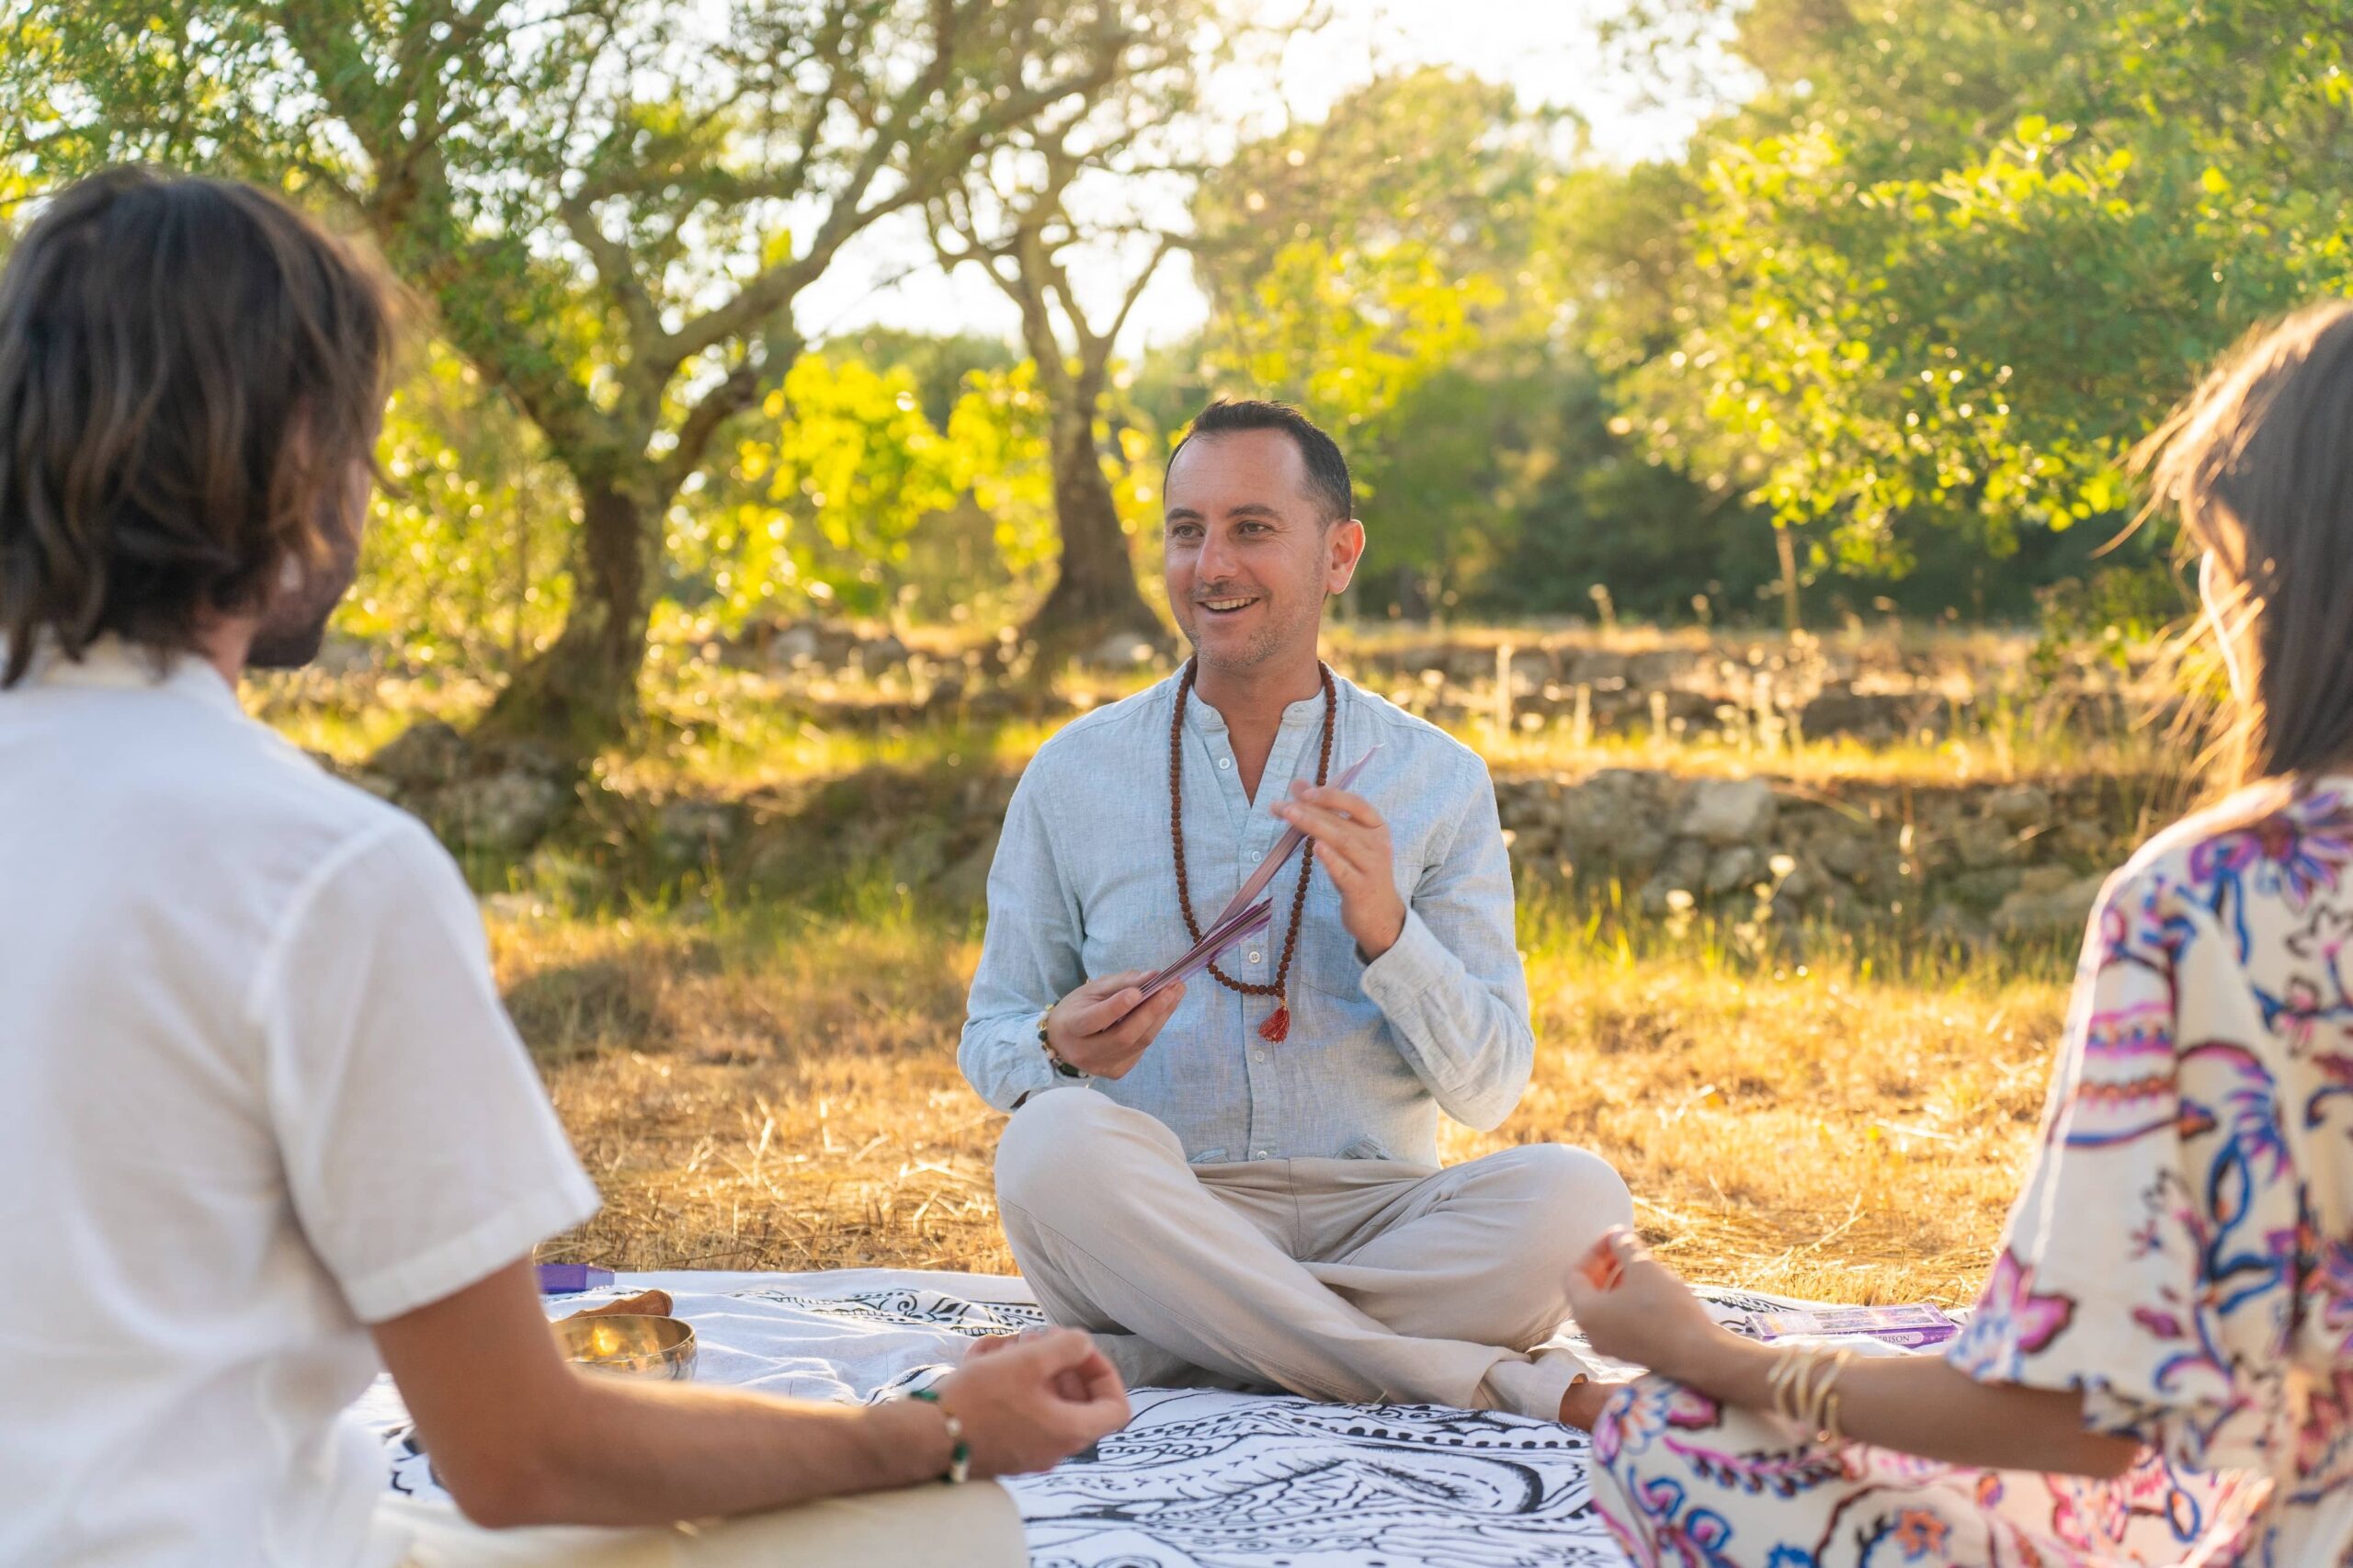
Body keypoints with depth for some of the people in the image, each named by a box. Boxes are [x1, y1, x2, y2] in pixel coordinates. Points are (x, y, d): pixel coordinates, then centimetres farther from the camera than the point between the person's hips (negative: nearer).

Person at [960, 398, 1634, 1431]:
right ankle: (1493, 1381, -29)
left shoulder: (1438, 781, 7)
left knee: (1572, 1195, -29)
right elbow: (989, 1041, 12)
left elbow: (1488, 1091, 3)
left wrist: (1386, 927, -15)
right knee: (1056, 1141, -34)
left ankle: (1139, 1356, -26)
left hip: (1371, 1214, 1)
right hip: (1152, 1219, 0)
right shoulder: (1071, 775, 8)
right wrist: (1062, 1047, -12)